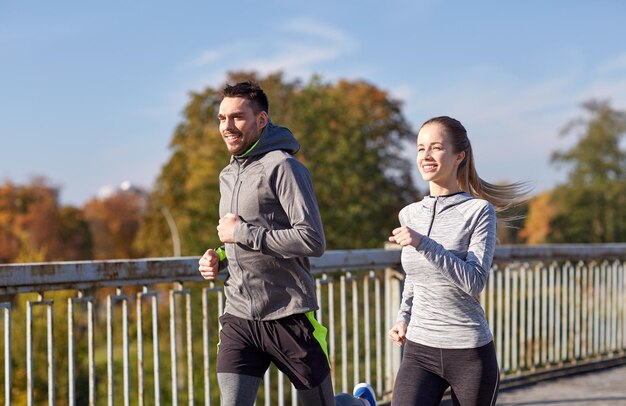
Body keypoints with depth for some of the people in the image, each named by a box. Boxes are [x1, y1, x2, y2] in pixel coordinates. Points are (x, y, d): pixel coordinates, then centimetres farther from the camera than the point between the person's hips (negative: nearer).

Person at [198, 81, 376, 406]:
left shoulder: (282, 166, -11)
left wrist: (242, 232, -17)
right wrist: (218, 258, 6)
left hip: (289, 316, -6)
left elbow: (313, 240, -20)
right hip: (239, 319, 6)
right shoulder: (228, 175, 14)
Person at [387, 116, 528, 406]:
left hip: (469, 352, -3)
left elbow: (475, 281, -17)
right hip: (418, 350, 3)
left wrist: (423, 244, -23)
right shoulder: (409, 214, 9)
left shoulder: (479, 211, -6)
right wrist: (404, 317, 8)